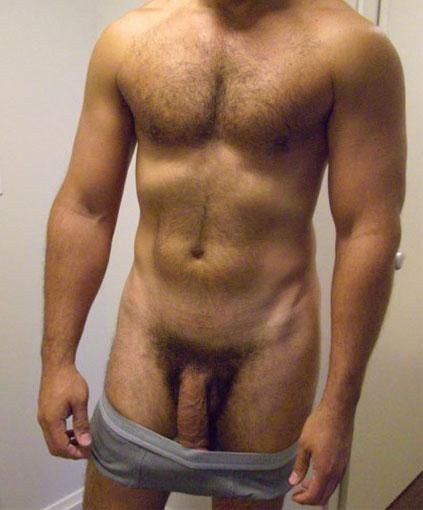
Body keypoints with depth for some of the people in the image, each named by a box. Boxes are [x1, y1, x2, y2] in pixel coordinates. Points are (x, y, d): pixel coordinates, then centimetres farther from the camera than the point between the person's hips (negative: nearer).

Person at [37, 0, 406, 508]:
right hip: (144, 345, 2)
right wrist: (57, 360, 1)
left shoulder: (351, 46, -9)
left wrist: (339, 404, -10)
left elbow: (368, 234, -10)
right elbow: (83, 210, 1)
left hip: (268, 354, -1)